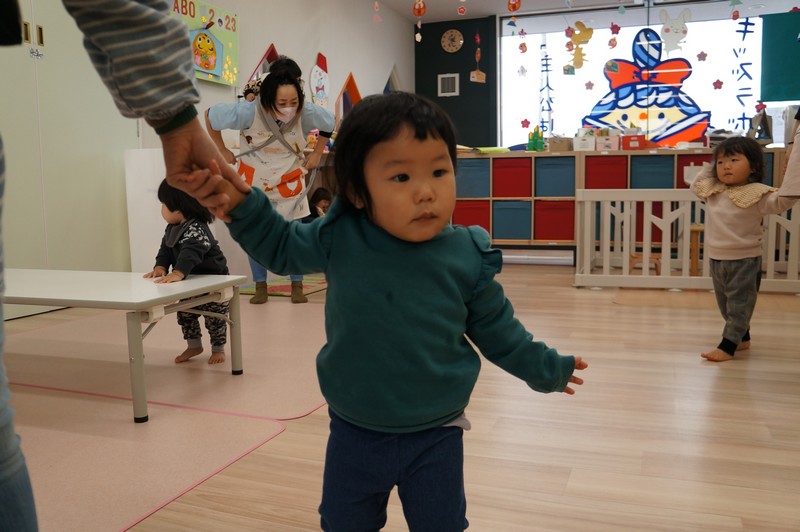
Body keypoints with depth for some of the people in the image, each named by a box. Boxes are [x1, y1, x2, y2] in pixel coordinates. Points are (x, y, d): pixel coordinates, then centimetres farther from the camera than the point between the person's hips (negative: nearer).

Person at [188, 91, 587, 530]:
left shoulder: (466, 257, -16)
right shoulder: (338, 239, -15)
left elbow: (497, 331, 0)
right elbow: (280, 246, 3)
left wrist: (547, 369, 11)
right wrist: (242, 206, -13)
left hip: (435, 436, -1)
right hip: (354, 433, 2)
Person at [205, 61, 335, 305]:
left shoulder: (307, 112, -26)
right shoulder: (248, 111, -30)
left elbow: (330, 123, -2)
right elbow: (210, 115, -13)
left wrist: (317, 154, 0)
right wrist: (222, 151, -5)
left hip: (290, 182, 1)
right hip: (254, 181, 0)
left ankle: (297, 286, 17)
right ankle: (260, 286, 21)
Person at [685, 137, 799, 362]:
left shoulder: (756, 194, -15)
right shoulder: (712, 191, 3)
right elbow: (694, 185, 21)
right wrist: (708, 167, 8)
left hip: (744, 261, -7)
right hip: (716, 259, 7)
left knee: (739, 305, 0)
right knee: (725, 306, 18)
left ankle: (728, 346, 4)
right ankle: (742, 338, 35)